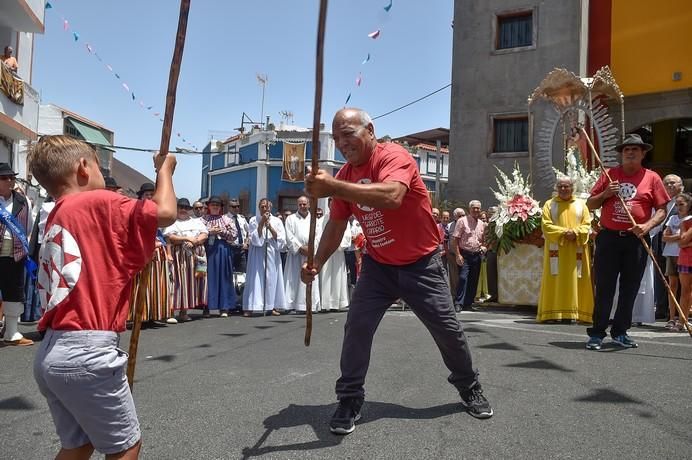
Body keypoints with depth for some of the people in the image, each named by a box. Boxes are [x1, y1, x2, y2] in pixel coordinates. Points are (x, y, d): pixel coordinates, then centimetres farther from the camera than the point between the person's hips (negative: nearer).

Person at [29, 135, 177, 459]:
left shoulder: (56, 219, 17)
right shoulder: (97, 202, -9)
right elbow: (165, 212, -13)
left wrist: (137, 252, 16)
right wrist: (165, 169, 3)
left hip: (51, 353, 9)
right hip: (86, 351, -9)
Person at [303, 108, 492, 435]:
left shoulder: (393, 156, -22)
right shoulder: (344, 176, -2)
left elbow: (391, 196, -44)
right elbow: (336, 224, 6)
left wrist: (334, 187, -51)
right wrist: (316, 264, -7)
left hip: (421, 264, -4)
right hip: (378, 266, 5)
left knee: (447, 329, 6)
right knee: (356, 327, -8)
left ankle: (470, 388, 31)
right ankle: (349, 400, 7)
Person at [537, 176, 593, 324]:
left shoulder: (581, 205, 13)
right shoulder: (549, 204, 8)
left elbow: (587, 225, 5)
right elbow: (546, 225, -3)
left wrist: (575, 233, -14)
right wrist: (563, 232, -15)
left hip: (575, 250, 1)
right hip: (556, 250, -1)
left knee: (574, 281, -1)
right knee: (556, 281, -5)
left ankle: (573, 313, 2)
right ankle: (553, 313, -4)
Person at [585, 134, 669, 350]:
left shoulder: (652, 178, 6)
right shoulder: (609, 175, 9)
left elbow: (662, 210, 5)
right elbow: (590, 204, 11)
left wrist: (647, 226, -13)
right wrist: (605, 194, -8)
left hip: (636, 241, 0)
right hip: (609, 237, 0)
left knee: (630, 288, 7)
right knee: (604, 288, -1)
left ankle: (620, 332, 19)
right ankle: (597, 333, 4)